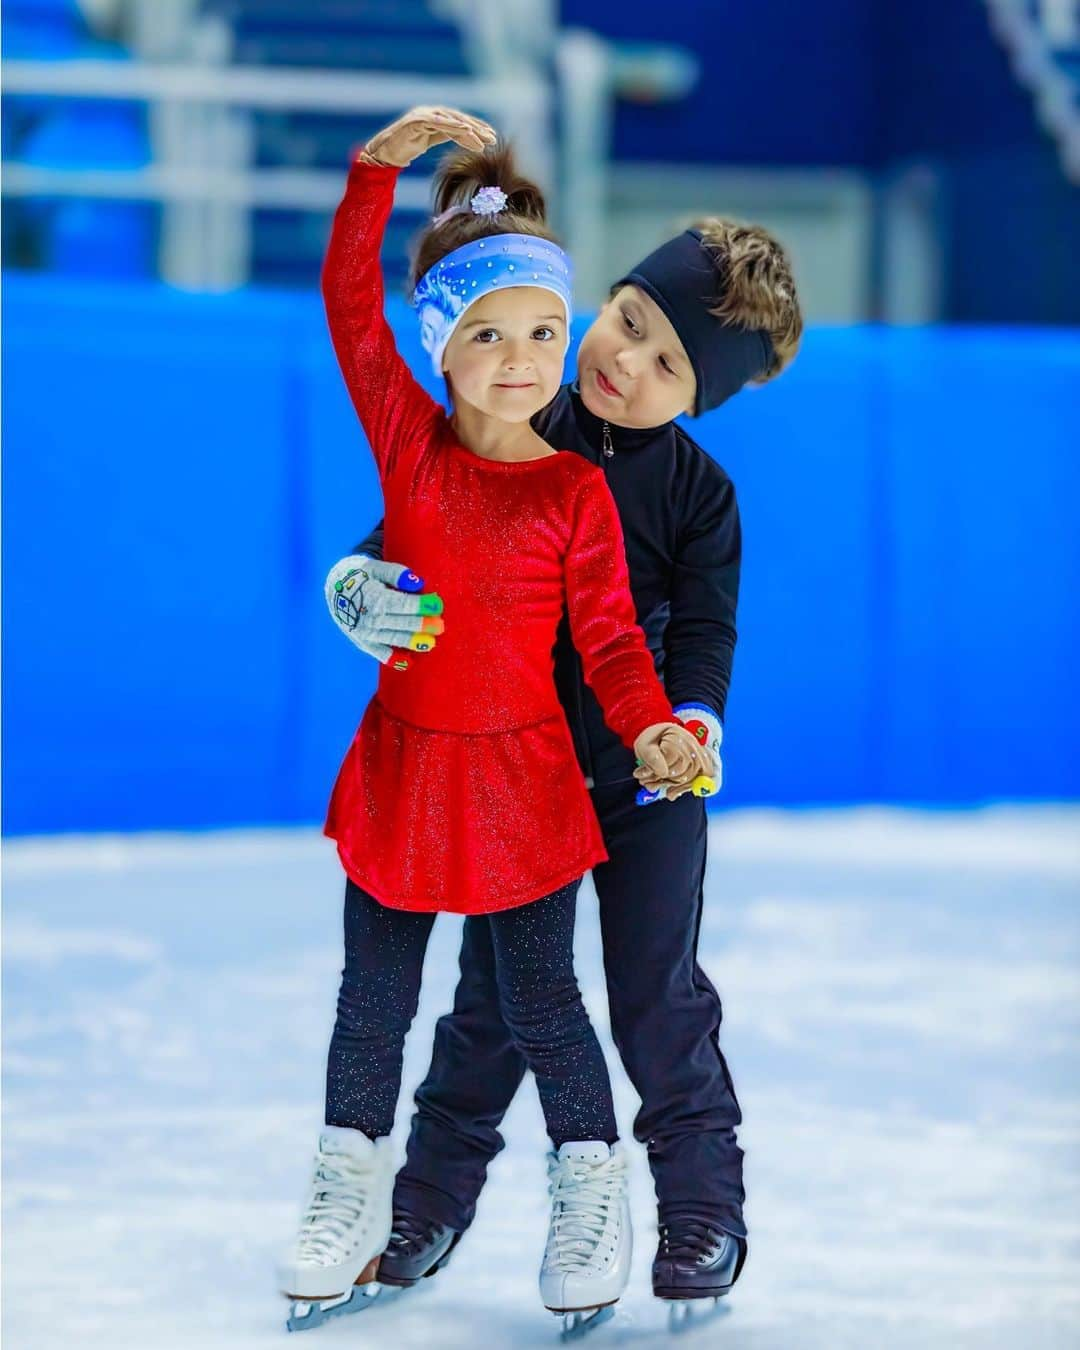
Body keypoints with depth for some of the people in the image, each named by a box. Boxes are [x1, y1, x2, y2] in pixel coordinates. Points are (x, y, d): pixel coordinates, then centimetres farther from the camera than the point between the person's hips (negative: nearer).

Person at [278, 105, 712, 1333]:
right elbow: (349, 304, -8)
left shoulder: (577, 489, -10)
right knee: (374, 994, 12)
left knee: (537, 999, 4)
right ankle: (349, 1195, 28)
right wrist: (384, 166, -16)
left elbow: (609, 636, -9)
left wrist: (649, 728, -26)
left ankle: (590, 1196, 22)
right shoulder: (408, 441, -4)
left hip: (521, 776, -3)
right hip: (402, 760, 3)